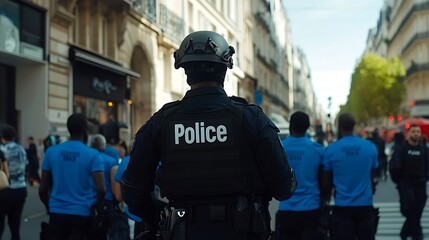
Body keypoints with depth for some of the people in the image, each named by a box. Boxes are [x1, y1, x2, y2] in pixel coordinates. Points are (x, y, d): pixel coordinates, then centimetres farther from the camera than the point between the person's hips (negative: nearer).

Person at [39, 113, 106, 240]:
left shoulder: (51, 152, 2)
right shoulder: (93, 155, -7)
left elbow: (43, 189, 4)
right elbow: (101, 189, -14)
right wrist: (96, 208, 5)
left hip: (57, 213, 3)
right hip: (82, 213, -2)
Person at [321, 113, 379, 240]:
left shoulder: (331, 149, -6)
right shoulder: (370, 147, -1)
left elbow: (326, 181, 3)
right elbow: (372, 175, 13)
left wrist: (325, 198, 22)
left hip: (342, 206, -1)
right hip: (365, 205, 2)